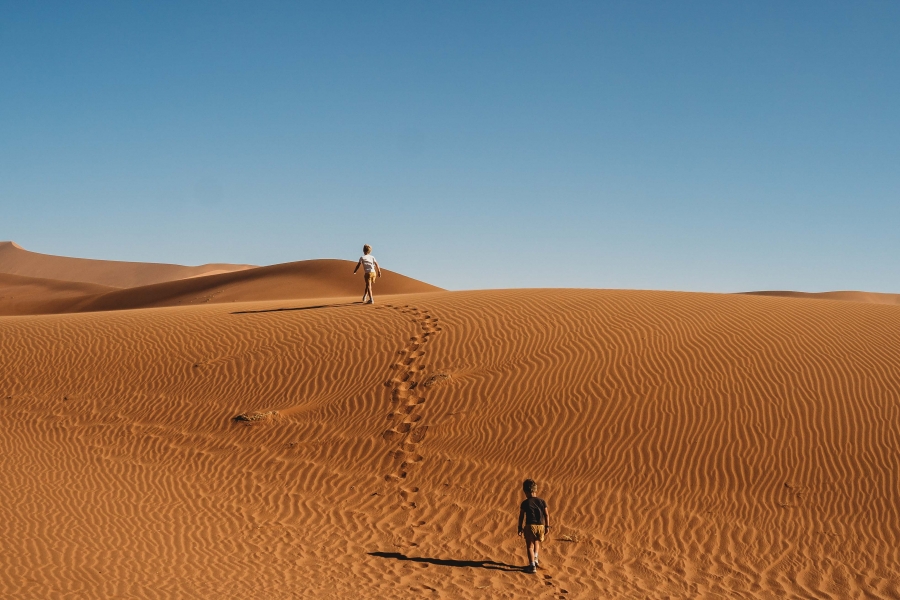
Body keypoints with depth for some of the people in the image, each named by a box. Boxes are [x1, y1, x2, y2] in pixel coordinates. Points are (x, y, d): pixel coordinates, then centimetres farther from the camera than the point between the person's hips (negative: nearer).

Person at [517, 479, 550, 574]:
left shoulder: (525, 503, -3)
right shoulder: (542, 502, 5)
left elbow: (521, 516, -2)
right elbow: (546, 515, 5)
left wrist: (520, 528, 5)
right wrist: (547, 526, 12)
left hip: (530, 526, -3)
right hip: (540, 526, 3)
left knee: (530, 546, 2)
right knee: (537, 542, 30)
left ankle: (532, 565, -4)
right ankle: (535, 558, 19)